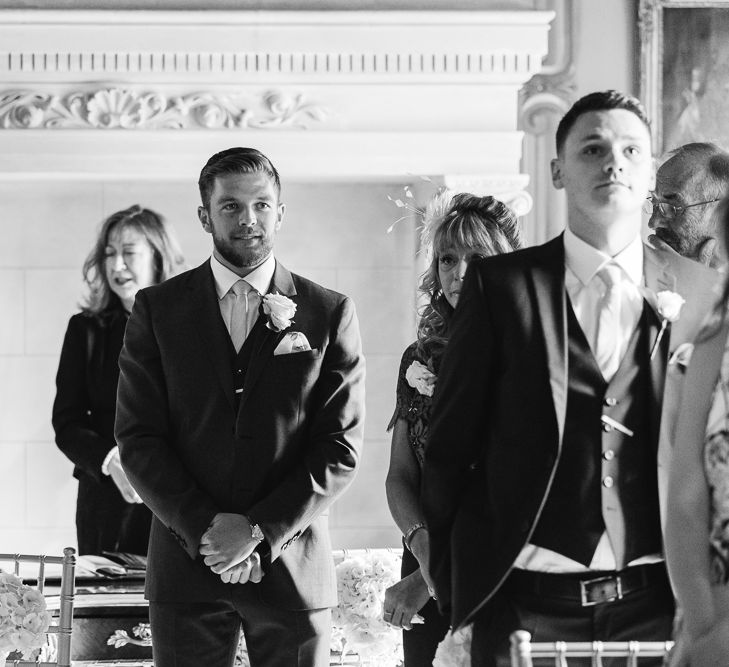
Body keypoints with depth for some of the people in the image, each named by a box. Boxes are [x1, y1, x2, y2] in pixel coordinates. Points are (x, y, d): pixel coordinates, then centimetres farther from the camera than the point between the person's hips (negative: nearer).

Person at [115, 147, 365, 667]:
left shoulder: (329, 314, 4)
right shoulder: (158, 309, 6)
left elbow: (341, 447, -1)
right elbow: (139, 438, 1)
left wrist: (260, 531, -11)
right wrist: (205, 527, -11)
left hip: (293, 565, 0)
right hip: (187, 565, 1)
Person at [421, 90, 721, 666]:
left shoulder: (697, 291, 7)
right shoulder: (499, 284, 3)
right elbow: (451, 440, 5)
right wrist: (452, 578, 5)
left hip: (656, 604, 1)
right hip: (527, 607, -1)